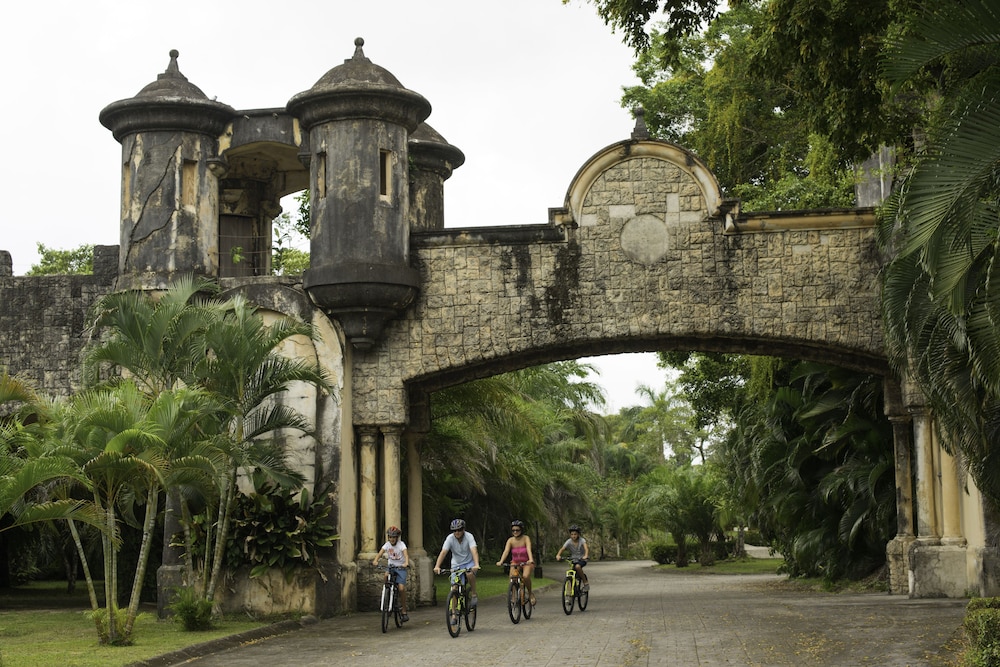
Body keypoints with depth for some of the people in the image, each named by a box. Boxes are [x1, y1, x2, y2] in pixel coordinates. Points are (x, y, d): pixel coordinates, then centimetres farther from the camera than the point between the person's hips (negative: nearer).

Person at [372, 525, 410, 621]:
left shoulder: (401, 544, -12)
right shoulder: (387, 544, -3)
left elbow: (406, 554, -27)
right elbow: (380, 553, -17)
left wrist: (406, 563, -48)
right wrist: (375, 560, -38)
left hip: (401, 568, -3)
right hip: (391, 567, 3)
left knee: (401, 588, -15)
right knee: (386, 575, -32)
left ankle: (404, 612, -3)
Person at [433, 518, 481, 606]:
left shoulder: (469, 536, -20)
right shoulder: (450, 538, -16)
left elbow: (474, 551, -33)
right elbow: (443, 552, -24)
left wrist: (476, 565, -49)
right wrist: (437, 566, -39)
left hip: (469, 563, -2)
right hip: (456, 564, 2)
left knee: (470, 574, -34)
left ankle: (473, 594, -12)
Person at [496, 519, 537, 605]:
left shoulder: (526, 538, -16)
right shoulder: (510, 540, -11)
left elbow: (529, 549, -32)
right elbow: (506, 551, -23)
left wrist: (531, 560, -50)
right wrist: (501, 561, -41)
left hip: (526, 563, -2)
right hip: (515, 562, 2)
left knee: (526, 576, -30)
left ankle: (530, 594, -4)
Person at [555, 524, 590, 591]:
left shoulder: (582, 540, -15)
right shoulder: (569, 541, -10)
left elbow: (586, 548, -31)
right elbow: (562, 549, -21)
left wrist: (586, 555, -52)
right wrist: (558, 555, -42)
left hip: (582, 559, -3)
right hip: (573, 559, 3)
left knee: (577, 566, -34)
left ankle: (586, 582, -18)